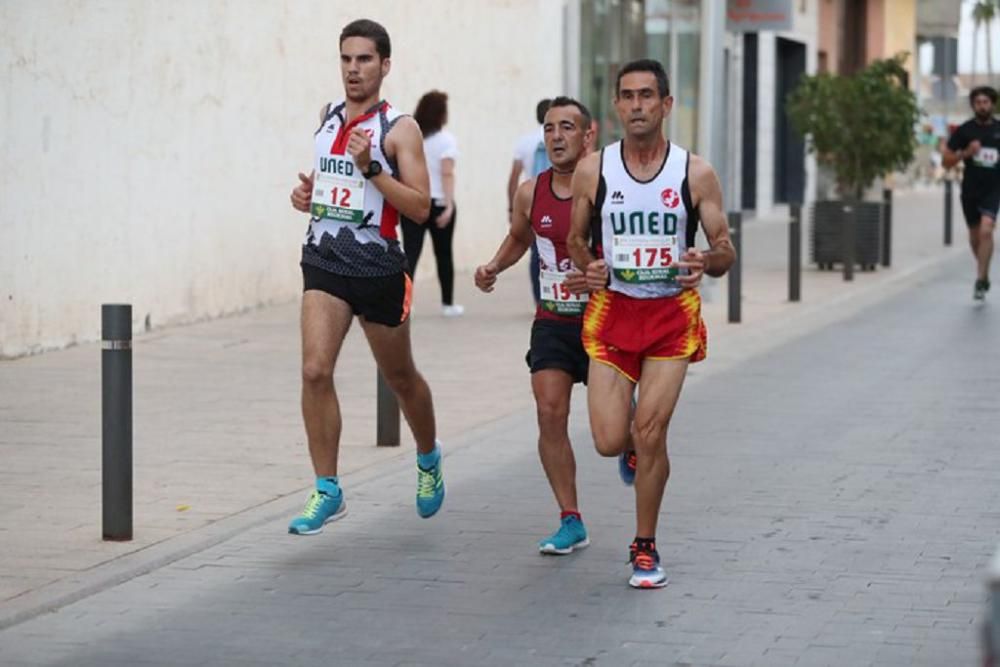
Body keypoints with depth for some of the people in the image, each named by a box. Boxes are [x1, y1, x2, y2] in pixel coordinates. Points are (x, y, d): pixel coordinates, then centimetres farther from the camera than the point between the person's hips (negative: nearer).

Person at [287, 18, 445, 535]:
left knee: (400, 378, 14)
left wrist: (371, 167, -23)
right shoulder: (329, 117, 9)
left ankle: (428, 459, 42)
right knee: (315, 371, -14)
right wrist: (306, 191, 7)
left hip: (378, 269, -3)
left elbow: (420, 208, -15)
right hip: (324, 262, 4)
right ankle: (327, 492, -8)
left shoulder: (399, 129, -8)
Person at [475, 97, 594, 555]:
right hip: (552, 321, 3)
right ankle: (571, 521, -4)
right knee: (550, 414, -10)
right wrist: (493, 267, 4)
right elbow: (518, 237, 21)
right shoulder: (531, 193, 1)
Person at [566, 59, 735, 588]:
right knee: (609, 441, -7)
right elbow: (575, 239, 12)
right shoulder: (593, 171, -1)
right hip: (612, 311, 1)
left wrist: (709, 260, -23)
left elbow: (725, 253, 1)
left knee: (650, 434, -10)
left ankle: (645, 549, 9)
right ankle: (634, 447, 33)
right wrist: (588, 266, -10)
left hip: (673, 314, -1)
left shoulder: (695, 174, -3)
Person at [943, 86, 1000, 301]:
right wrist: (966, 153, -15)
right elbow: (947, 161, 0)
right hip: (971, 189, 2)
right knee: (975, 235, 13)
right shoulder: (964, 130, -1)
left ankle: (981, 281, -17)